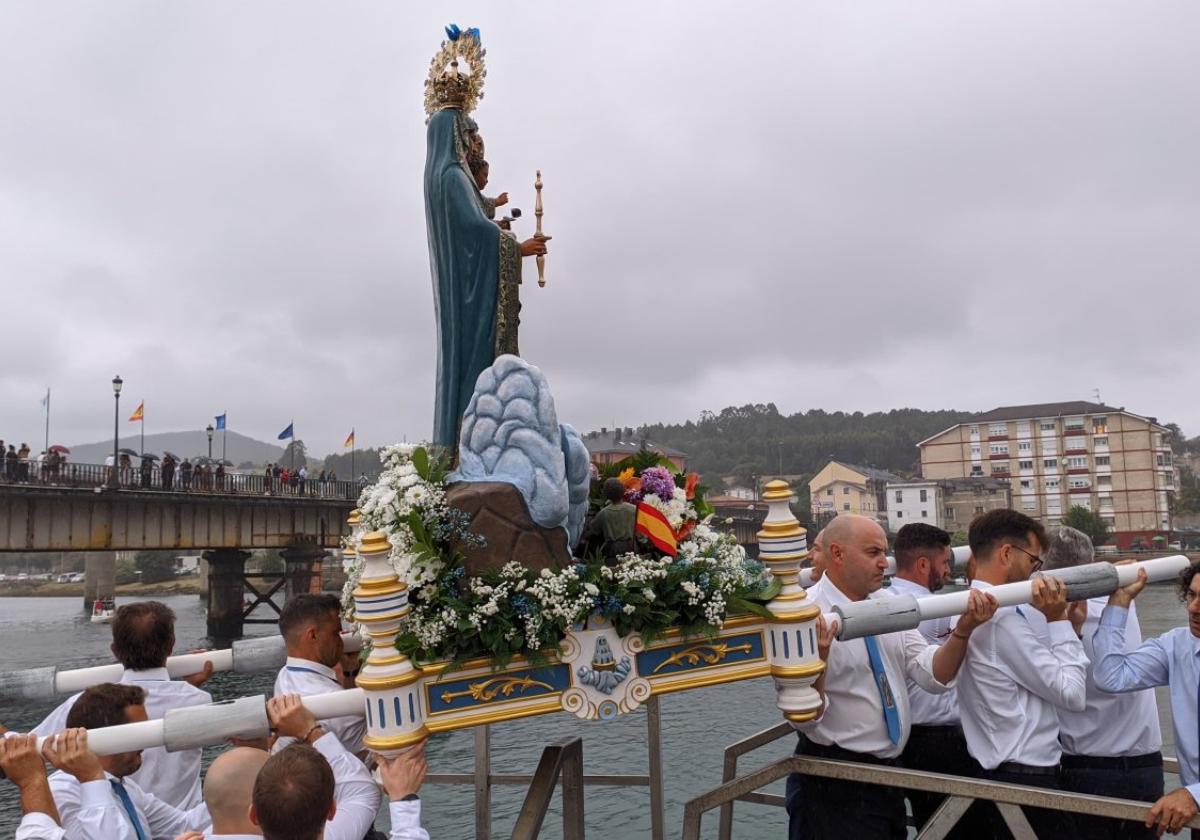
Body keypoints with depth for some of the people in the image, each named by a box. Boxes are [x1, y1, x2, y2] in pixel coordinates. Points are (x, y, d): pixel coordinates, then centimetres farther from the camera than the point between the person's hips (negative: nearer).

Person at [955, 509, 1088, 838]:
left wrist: (1070, 626, 7)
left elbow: (1042, 676, 11)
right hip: (1028, 777, -9)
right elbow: (1073, 695, -16)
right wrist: (1058, 621, -11)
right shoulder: (1003, 619, -21)